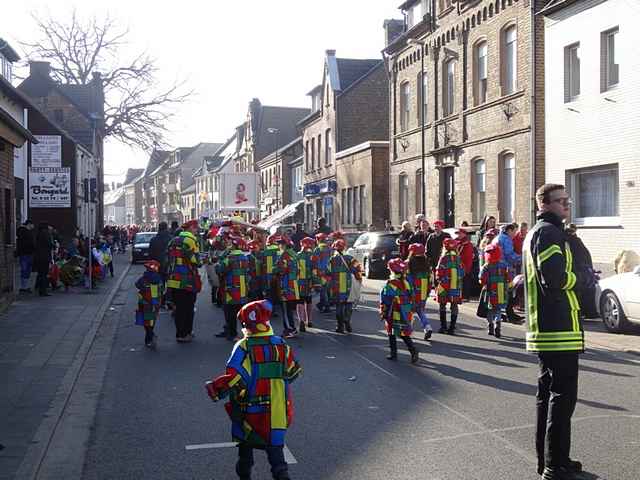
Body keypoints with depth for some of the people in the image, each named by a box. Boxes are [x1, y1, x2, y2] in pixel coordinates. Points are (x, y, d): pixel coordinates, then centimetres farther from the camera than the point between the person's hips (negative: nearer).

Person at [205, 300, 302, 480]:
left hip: (250, 407, -2)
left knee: (245, 441, 19)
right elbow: (293, 372, 10)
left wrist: (215, 389, -6)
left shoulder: (244, 347, -15)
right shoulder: (282, 345, -1)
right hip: (278, 409, 2)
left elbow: (234, 378, -20)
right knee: (274, 444, 7)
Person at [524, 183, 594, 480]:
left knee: (548, 393, 15)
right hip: (559, 330, -11)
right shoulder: (549, 232, -13)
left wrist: (580, 277, 12)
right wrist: (584, 279, -6)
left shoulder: (535, 233, 20)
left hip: (544, 330, 11)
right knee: (563, 396, -6)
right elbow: (556, 279, -24)